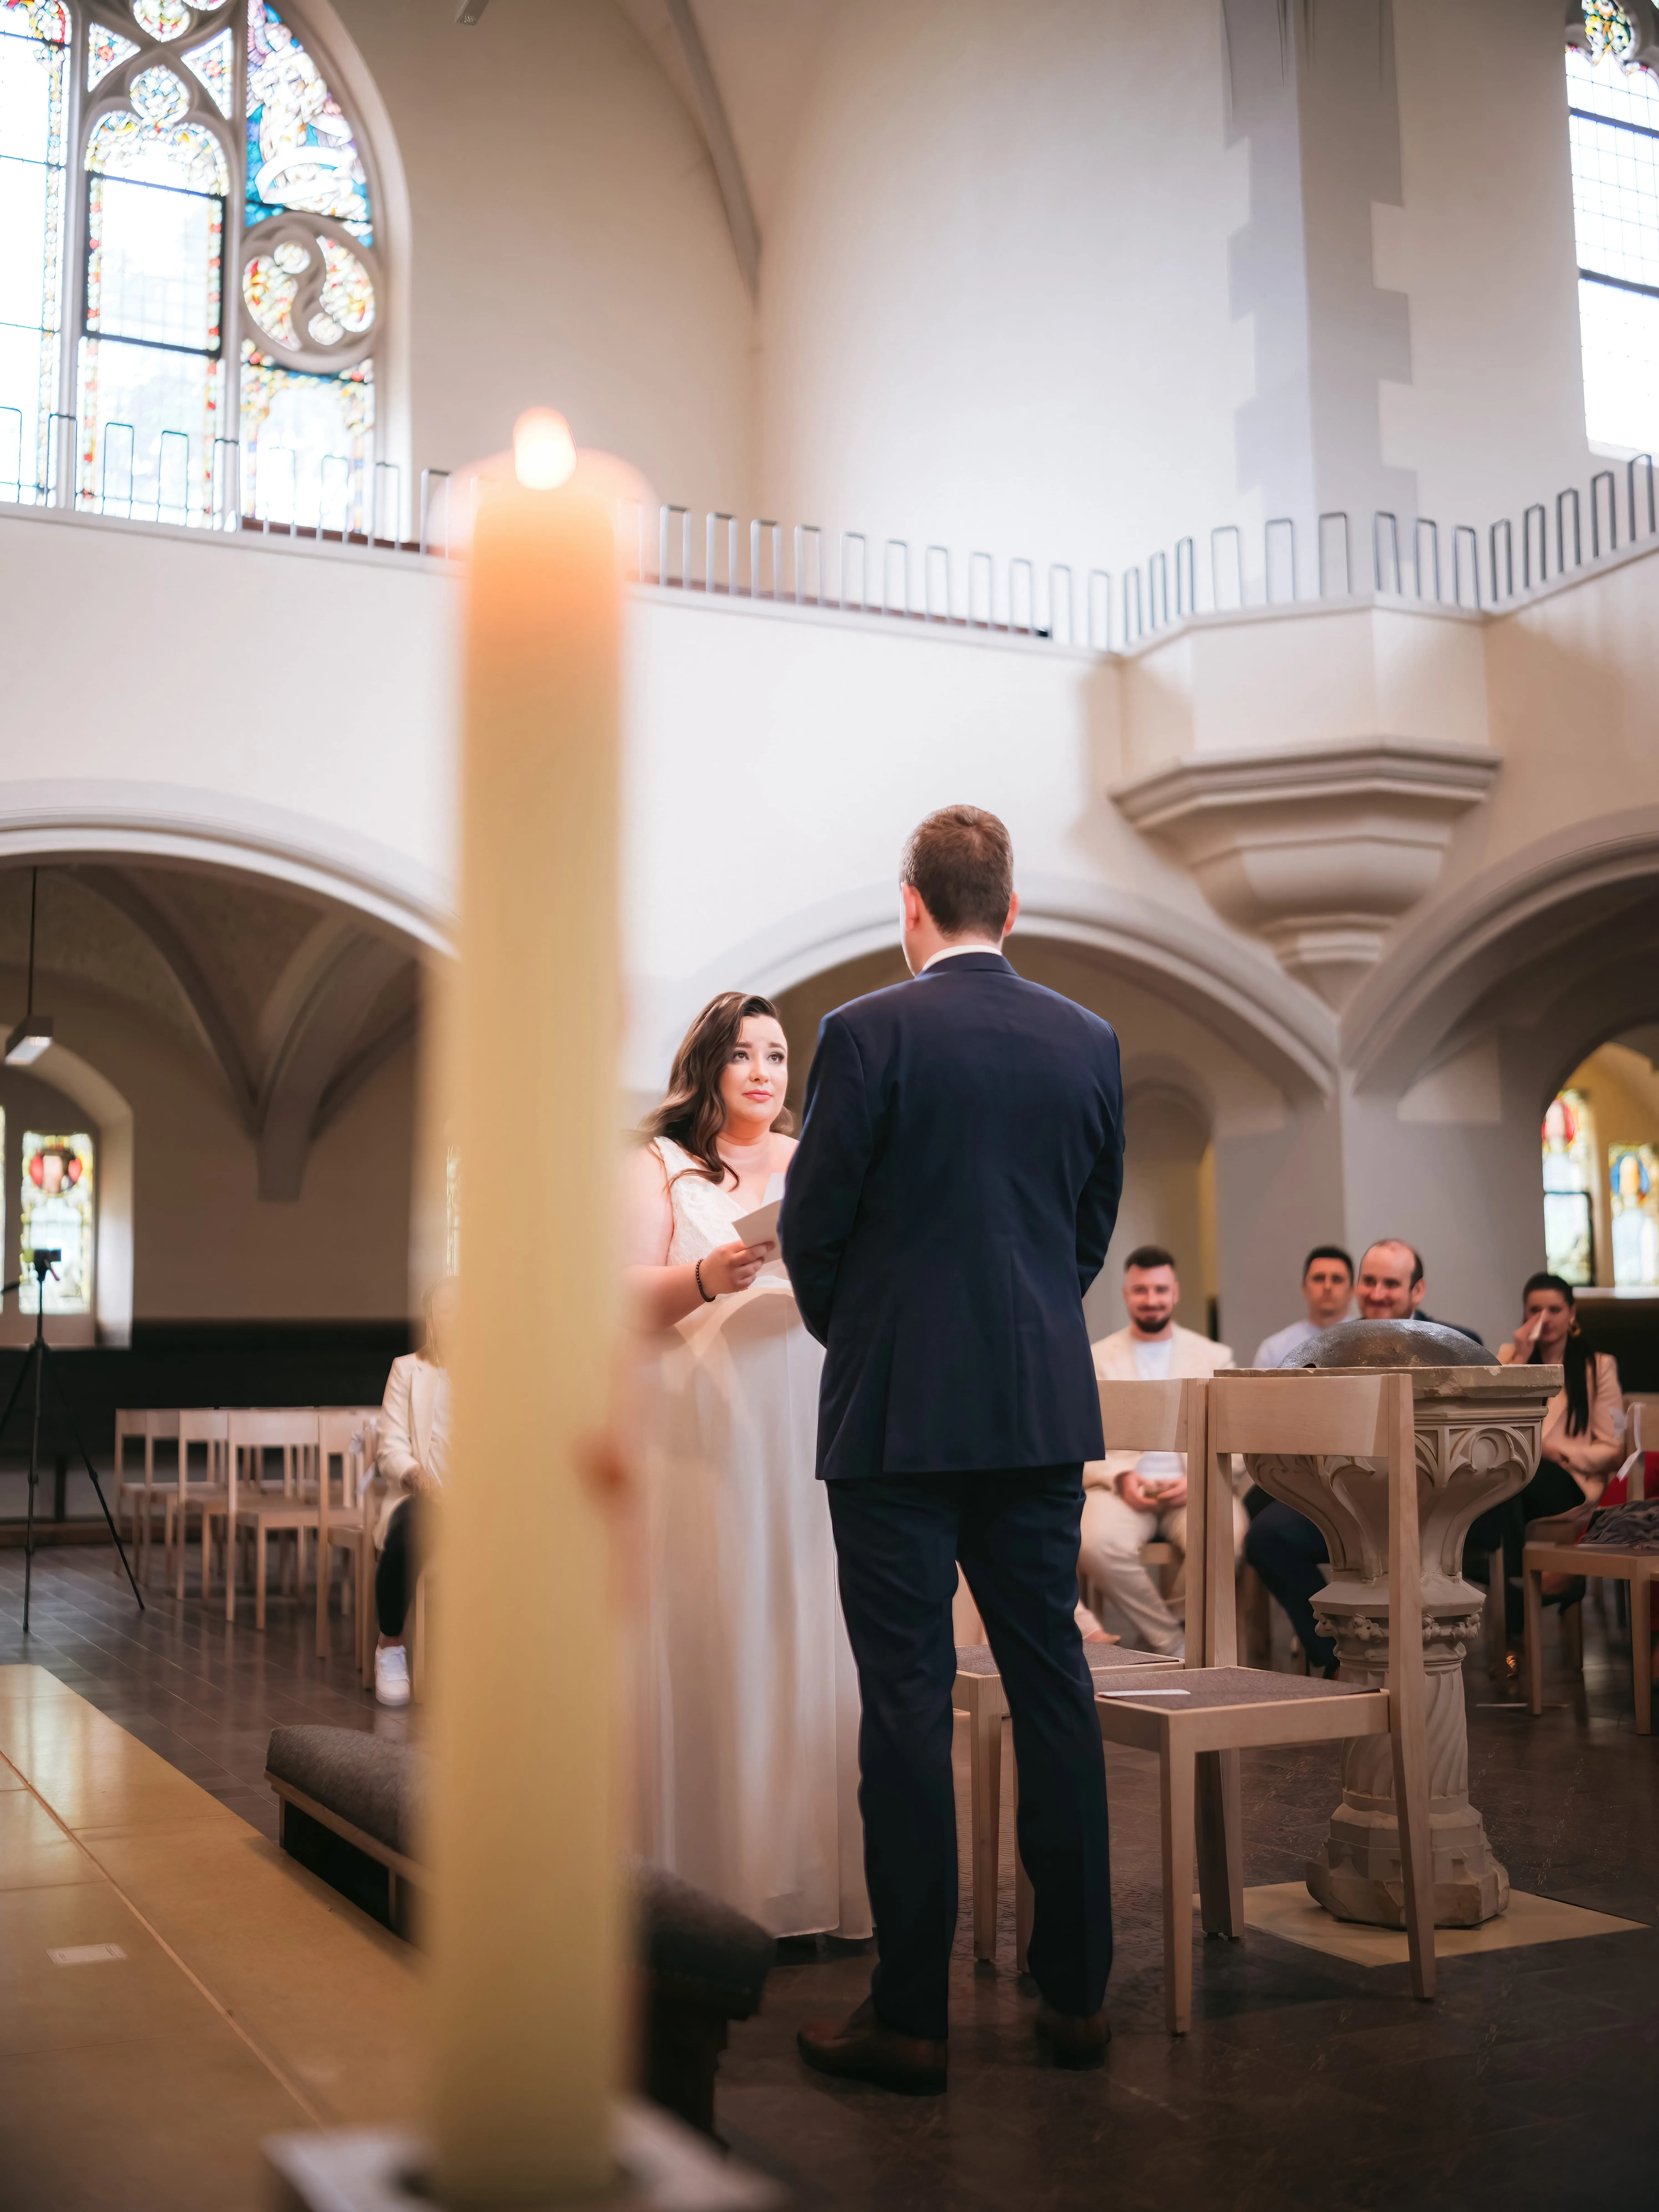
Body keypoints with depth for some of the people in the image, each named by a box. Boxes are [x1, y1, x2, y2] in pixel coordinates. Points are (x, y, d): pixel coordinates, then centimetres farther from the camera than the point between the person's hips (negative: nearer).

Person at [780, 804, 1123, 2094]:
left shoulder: (867, 1034, -9)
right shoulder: (1089, 1042, 5)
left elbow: (813, 1223, -5)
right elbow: (1097, 1224, 11)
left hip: (899, 1410, -4)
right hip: (1045, 1411, 5)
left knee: (908, 1701, 1)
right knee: (1054, 1687, 11)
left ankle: (911, 2021, 8)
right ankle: (1077, 1997, 20)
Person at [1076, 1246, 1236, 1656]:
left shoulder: (1214, 1357, 20)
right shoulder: (1096, 1360, 18)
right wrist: (1120, 1478, -11)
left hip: (1196, 1490, 0)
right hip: (1121, 1487, 0)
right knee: (1097, 1545, -35)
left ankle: (1153, 1642, -12)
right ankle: (1174, 1645, -14)